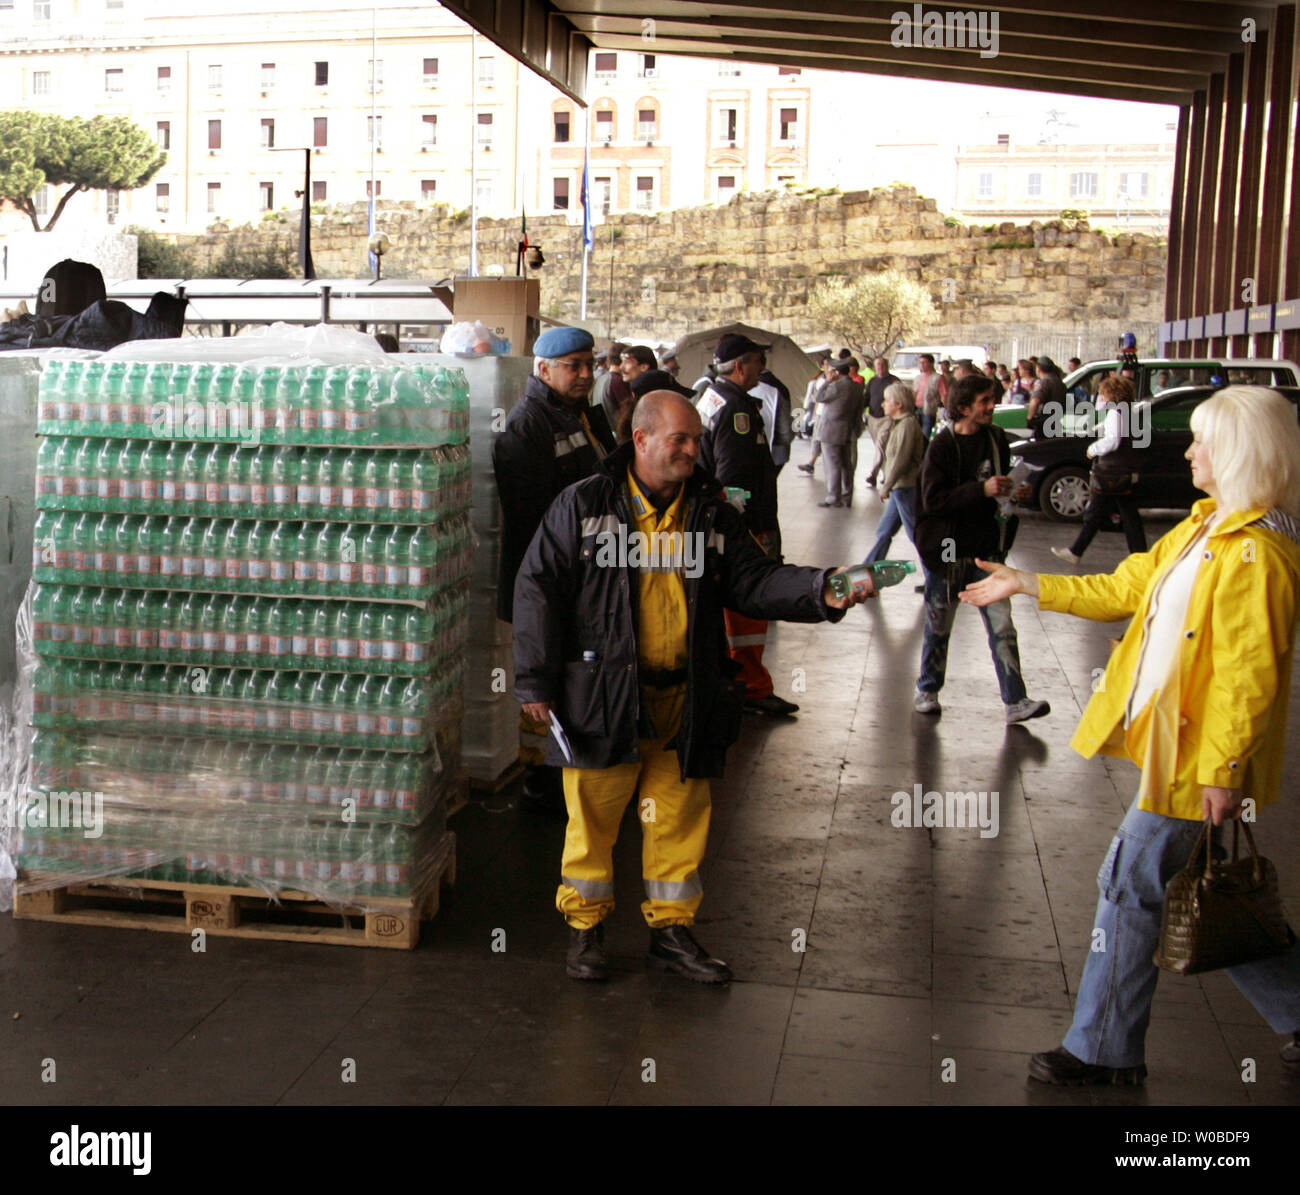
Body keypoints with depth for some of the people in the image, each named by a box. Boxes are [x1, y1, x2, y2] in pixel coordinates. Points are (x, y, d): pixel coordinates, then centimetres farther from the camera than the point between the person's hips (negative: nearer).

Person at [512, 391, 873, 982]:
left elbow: (754, 580, 6)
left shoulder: (711, 512, 8)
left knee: (680, 816, 11)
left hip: (686, 699, 4)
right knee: (593, 812, 6)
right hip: (603, 695, -3)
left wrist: (820, 592, -12)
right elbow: (538, 590, -3)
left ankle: (671, 929, 27)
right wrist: (535, 681, -6)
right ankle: (585, 927, 24)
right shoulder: (583, 506, -3)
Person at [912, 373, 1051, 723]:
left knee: (1002, 626, -2)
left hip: (987, 550, 4)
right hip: (947, 550, -4)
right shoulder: (942, 445, -11)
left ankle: (1015, 701, -1)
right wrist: (981, 490, -25)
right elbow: (933, 499, -20)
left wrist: (1012, 493, 1)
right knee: (938, 626, 10)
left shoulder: (996, 439, 5)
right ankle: (927, 690, 27)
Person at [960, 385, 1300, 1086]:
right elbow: (1126, 589, 20)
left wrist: (1223, 769, -22)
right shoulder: (1205, 530, 12)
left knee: (1131, 885, -1)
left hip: (1199, 754, -10)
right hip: (1172, 738, 10)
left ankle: (1104, 1052, 14)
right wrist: (1028, 585, 21)